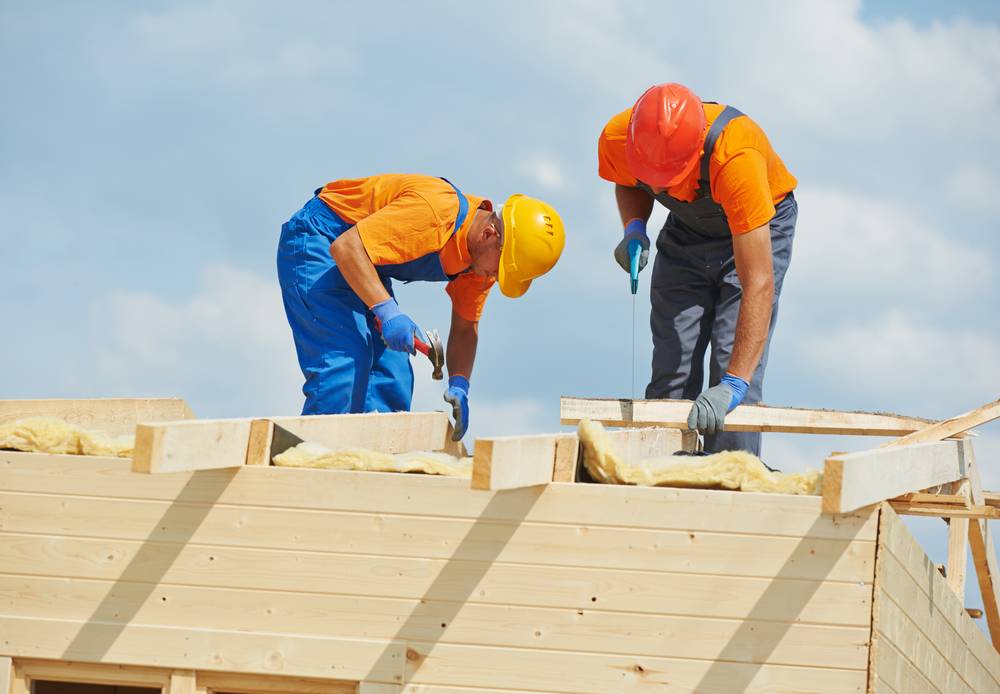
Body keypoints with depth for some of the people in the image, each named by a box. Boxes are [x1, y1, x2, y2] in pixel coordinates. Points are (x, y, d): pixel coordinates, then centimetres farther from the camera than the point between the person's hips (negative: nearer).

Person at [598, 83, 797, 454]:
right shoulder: (616, 140, -29)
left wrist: (734, 384, -50)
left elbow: (759, 285, -44)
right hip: (686, 230, 4)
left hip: (758, 228, -4)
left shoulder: (737, 158, -43)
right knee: (671, 367, -3)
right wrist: (633, 228, -21)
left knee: (733, 358, -18)